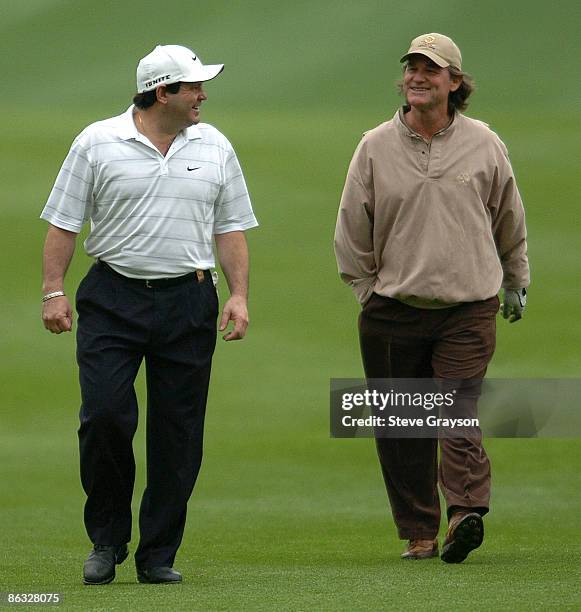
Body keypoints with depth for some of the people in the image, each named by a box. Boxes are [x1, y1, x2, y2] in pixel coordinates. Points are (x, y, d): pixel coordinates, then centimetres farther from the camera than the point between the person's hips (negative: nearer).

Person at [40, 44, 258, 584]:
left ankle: (158, 554, 9)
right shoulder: (97, 143, 0)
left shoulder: (214, 148, 9)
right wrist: (53, 292, -6)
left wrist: (238, 295, 2)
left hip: (188, 300, 3)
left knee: (177, 433, 1)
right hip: (112, 299, -2)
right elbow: (63, 222, 1)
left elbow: (230, 227, 13)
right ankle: (106, 542, 7)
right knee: (104, 415, -11)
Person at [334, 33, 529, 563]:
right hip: (393, 309, 2)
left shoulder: (484, 145, 5)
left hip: (468, 307, -2)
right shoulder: (375, 148, 4)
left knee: (458, 410, -17)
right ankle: (419, 532, 11)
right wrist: (368, 291, 7)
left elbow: (510, 221, 18)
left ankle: (466, 511, -30)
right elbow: (352, 231, 10)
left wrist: (515, 282, 23)